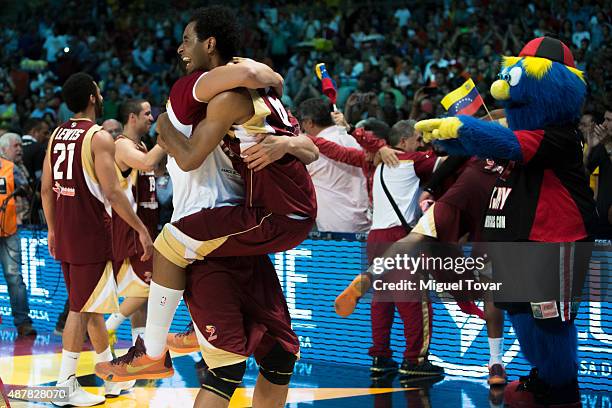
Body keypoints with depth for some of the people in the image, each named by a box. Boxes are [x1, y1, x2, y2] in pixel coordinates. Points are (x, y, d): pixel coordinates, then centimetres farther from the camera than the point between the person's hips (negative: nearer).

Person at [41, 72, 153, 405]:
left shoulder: (57, 135, 10)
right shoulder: (99, 137, -13)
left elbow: (46, 189, 13)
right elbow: (112, 193, -18)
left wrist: (53, 229, 22)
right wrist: (142, 230, -12)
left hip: (64, 233, 8)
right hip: (91, 234, -8)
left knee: (92, 305, 17)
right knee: (81, 309, -3)